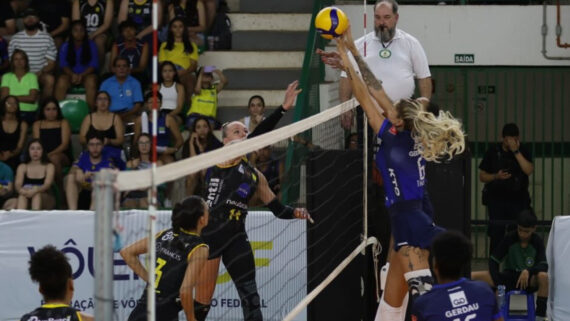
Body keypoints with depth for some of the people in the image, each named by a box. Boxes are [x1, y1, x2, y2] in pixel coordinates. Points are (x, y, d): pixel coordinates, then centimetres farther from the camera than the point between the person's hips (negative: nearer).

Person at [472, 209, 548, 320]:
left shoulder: (537, 242, -8)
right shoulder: (510, 239, -6)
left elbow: (544, 266, -17)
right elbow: (493, 261, -5)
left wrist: (528, 271, -37)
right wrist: (497, 284, -18)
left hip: (529, 280, -1)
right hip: (509, 276, 1)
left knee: (543, 276, -39)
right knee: (473, 277, -20)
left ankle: (540, 315, -29)